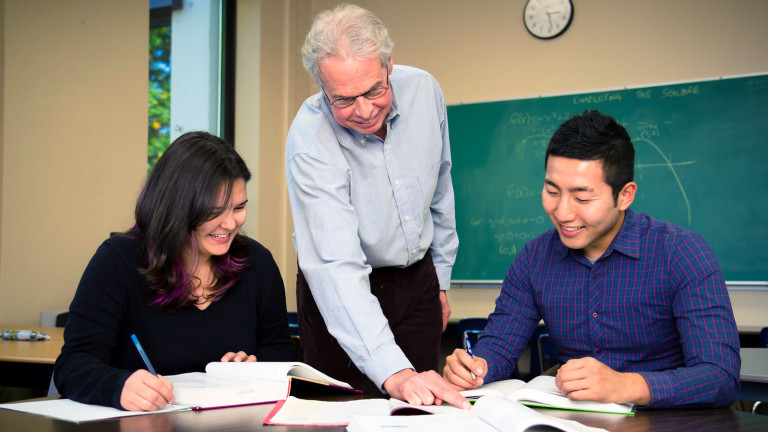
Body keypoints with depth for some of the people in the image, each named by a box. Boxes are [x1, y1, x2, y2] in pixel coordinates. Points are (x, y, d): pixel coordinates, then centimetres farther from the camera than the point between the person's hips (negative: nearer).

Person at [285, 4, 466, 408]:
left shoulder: (424, 90, -12)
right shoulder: (310, 140, -28)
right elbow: (337, 266, -37)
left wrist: (441, 279, 13)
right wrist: (393, 371, -47)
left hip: (417, 281, 4)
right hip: (343, 294, -3)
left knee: (426, 402, 8)